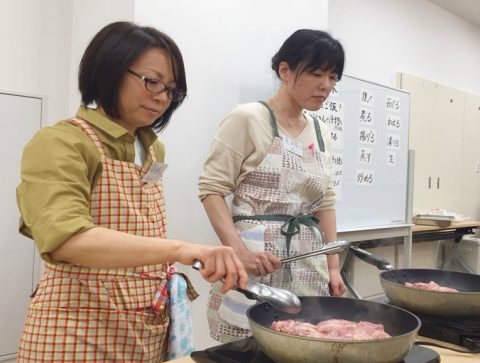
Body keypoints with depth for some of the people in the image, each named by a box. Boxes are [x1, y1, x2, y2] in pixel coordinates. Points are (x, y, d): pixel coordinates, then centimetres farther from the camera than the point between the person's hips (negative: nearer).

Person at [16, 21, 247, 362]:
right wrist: (180, 249, -41)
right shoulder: (60, 144, -14)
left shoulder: (154, 149, 8)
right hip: (79, 336, -6)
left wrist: (168, 273, 2)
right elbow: (66, 240, -31)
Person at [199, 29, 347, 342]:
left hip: (310, 265, 6)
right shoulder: (248, 119, -6)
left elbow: (325, 202, 16)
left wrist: (333, 266, 11)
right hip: (256, 261, -5)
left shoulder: (322, 133, 13)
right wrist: (239, 250, -21)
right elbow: (212, 188, -10)